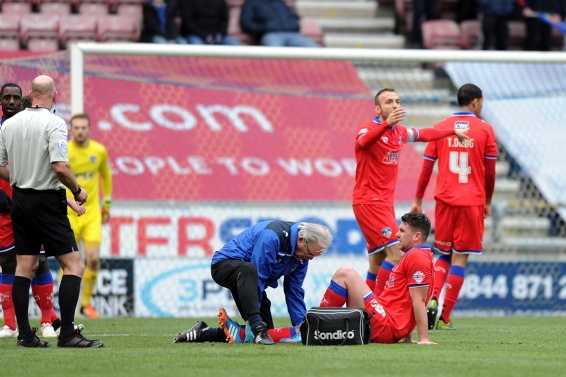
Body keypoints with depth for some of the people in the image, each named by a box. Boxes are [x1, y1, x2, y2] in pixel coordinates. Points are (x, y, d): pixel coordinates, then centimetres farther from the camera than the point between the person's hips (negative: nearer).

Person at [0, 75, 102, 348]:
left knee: (24, 267, 9)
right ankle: (67, 334, -11)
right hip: (47, 202, -7)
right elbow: (60, 166, -21)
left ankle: (24, 334, 8)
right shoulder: (54, 123, -13)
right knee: (73, 265, -4)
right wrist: (78, 191, -6)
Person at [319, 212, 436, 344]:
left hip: (384, 328, -12)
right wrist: (408, 338, 20)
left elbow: (419, 300, -17)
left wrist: (424, 339, -21)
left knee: (345, 274, -9)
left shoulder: (416, 257, -12)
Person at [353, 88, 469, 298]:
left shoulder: (400, 132, 12)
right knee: (395, 254, -18)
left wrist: (453, 132, 38)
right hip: (369, 202, -9)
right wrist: (387, 124, -54)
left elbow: (424, 134, 32)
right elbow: (364, 140, -37)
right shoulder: (368, 128, -12)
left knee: (378, 264, 8)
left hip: (385, 203, 9)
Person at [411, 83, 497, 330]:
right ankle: (444, 317, -2)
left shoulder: (440, 128, 5)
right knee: (460, 259, 2)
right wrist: (488, 202, 14)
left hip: (445, 199, 3)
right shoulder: (485, 130, 0)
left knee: (444, 254, 17)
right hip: (472, 202, -2)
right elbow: (490, 171, 1)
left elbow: (427, 167, 6)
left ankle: (433, 298, -8)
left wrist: (418, 200, 13)